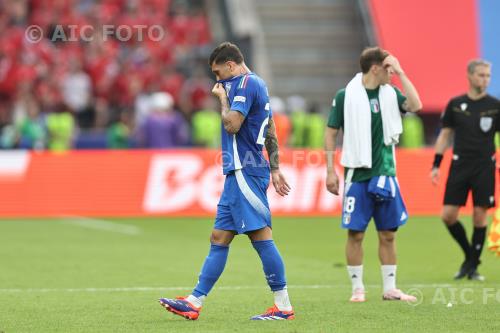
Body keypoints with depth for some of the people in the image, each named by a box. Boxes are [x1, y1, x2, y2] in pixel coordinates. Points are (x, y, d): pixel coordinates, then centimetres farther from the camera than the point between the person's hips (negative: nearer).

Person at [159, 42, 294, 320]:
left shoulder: (246, 83, -11)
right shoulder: (257, 84, 20)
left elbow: (232, 124, -21)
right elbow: (271, 132, 23)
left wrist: (223, 97, -4)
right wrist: (275, 169, 24)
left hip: (245, 172, -10)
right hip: (239, 174, 10)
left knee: (261, 236, -9)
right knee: (219, 238, 9)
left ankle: (283, 306, -8)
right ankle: (194, 302, 11)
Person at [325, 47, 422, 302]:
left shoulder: (390, 93, 7)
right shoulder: (346, 96, -4)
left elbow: (415, 105, -10)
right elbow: (331, 132, 0)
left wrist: (401, 73, -8)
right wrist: (330, 171, -4)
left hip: (385, 174, 4)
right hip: (357, 175, -4)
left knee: (388, 234, 6)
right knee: (355, 234, -2)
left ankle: (389, 288, 13)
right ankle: (357, 289, 8)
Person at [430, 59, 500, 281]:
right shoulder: (455, 104, 4)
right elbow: (445, 135, 11)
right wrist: (436, 165, 6)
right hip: (459, 165, 1)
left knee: (480, 215, -2)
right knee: (448, 215, -4)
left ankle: (473, 266, 11)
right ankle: (469, 254, 17)